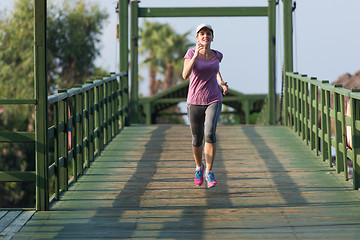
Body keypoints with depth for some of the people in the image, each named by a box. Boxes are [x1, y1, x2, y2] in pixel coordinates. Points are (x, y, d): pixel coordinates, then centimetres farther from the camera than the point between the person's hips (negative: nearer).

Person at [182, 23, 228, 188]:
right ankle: (199, 167, 39)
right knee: (197, 140, 9)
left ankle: (209, 172, -14)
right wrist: (196, 55, -33)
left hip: (214, 101, 1)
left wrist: (221, 82, 12)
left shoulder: (217, 55, 4)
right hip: (195, 102, -1)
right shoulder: (191, 53, -7)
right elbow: (185, 75, -24)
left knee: (210, 133, -23)